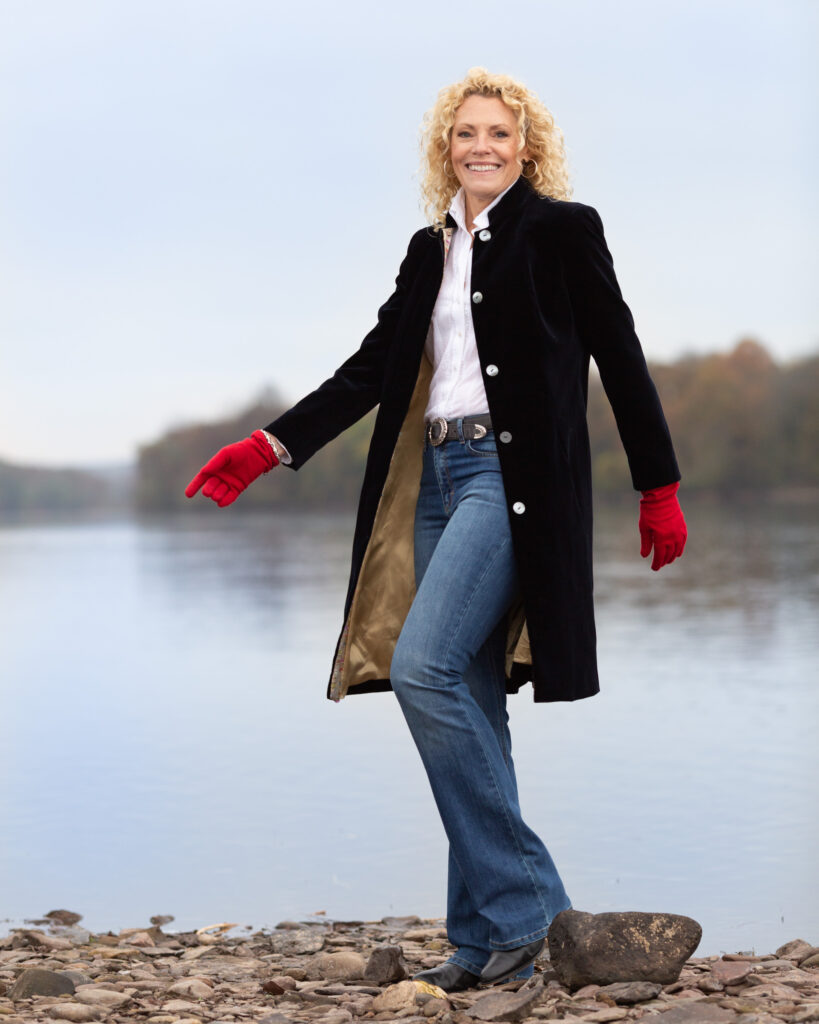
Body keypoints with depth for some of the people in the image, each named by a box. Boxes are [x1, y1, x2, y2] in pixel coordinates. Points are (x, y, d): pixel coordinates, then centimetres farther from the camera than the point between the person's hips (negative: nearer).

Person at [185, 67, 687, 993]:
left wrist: (658, 488, 1)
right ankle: (494, 939, 11)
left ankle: (519, 897, -9)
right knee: (469, 706, 5)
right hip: (439, 475, 7)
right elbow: (373, 364, 13)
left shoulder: (561, 229, 1)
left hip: (514, 477, -7)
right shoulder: (431, 249, 17)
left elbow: (619, 357, 1)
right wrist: (270, 446, 4)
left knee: (424, 665, -20)